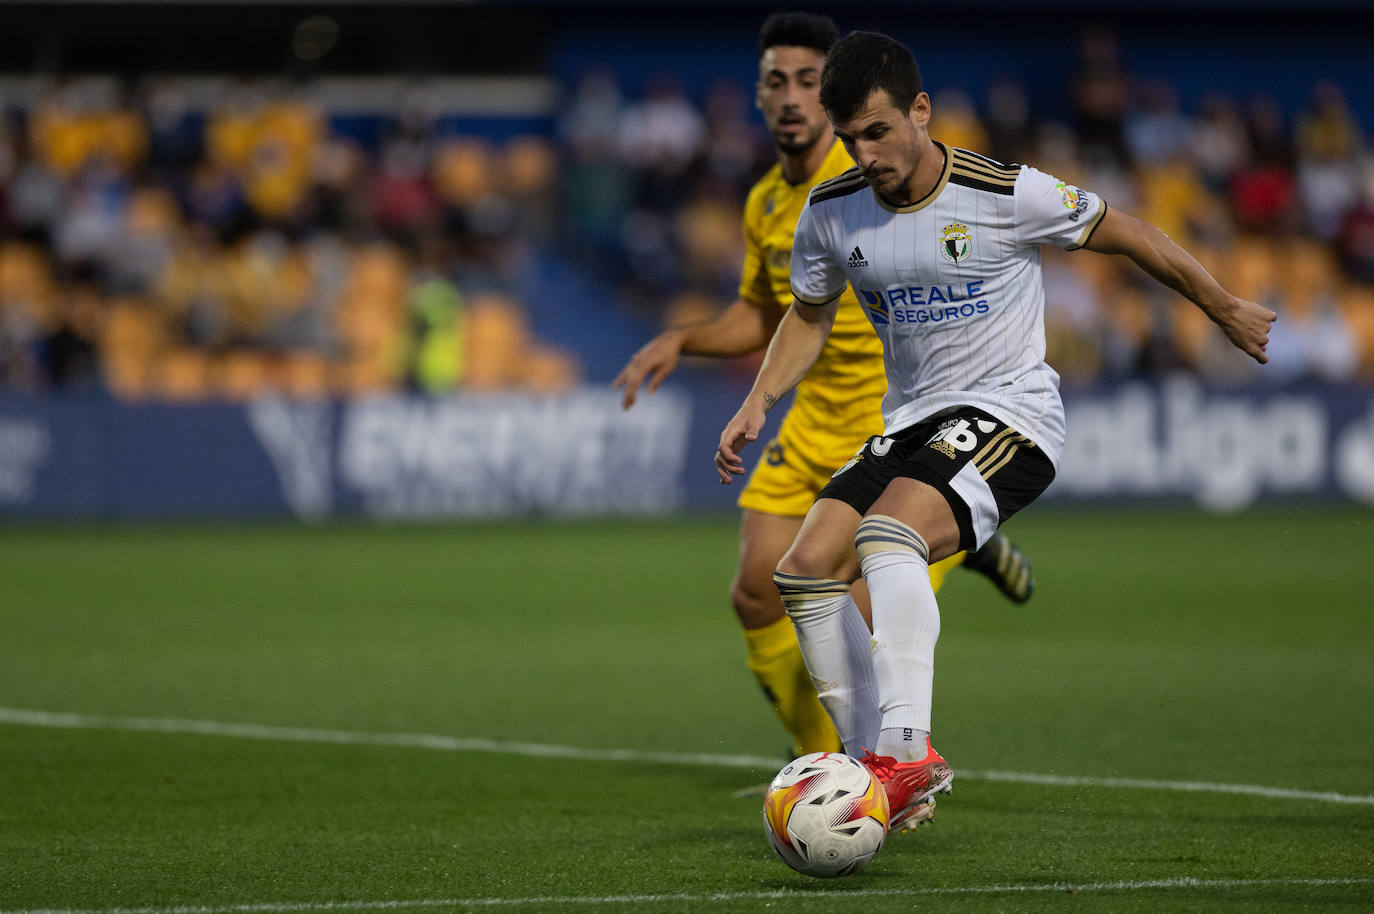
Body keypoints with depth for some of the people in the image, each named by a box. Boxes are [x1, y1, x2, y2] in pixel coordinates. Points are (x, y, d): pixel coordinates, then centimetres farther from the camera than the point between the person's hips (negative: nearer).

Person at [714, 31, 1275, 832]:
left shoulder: (1008, 196, -13)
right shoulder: (832, 214, 1)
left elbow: (1126, 235, 2)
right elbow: (811, 315, 20)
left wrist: (1228, 310, 12)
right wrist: (759, 404, 5)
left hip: (1012, 412, -6)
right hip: (912, 420, 7)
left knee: (887, 535, -32)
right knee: (806, 569, -10)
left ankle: (906, 749, -42)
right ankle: (878, 771, -3)